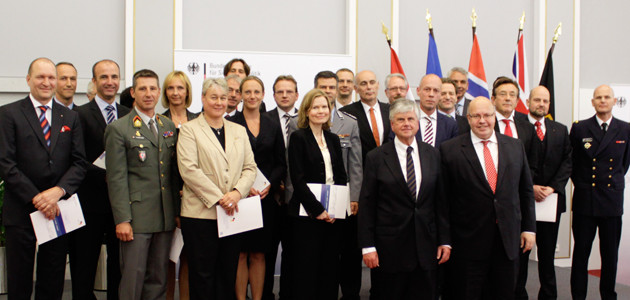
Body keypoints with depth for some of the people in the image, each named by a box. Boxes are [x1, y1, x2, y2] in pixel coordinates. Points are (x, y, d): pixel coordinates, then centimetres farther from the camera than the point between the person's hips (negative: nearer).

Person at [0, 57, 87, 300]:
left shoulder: (70, 117, 11)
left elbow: (79, 163, 4)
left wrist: (58, 191, -13)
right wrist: (36, 198, -14)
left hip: (57, 211, 3)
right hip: (21, 211, -3)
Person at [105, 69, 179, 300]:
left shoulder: (169, 127, 13)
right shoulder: (118, 129, -3)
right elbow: (116, 177, -8)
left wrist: (177, 211, 12)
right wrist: (122, 219, -13)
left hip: (165, 217, 5)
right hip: (136, 217, -5)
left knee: (158, 278, 11)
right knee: (133, 277, -1)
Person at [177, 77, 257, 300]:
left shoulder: (239, 131, 16)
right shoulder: (189, 129, 2)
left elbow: (250, 168, 10)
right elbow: (188, 169, -9)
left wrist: (237, 192, -9)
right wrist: (218, 198, -15)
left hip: (232, 214, 4)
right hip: (201, 213, -4)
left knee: (228, 275, 9)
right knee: (202, 275, 1)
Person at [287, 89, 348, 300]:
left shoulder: (333, 139, 14)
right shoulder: (299, 138, -3)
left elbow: (342, 176, 14)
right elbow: (298, 179, -10)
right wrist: (318, 209, -14)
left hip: (331, 214, 5)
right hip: (307, 214, -5)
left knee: (330, 265, 7)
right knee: (306, 267, -2)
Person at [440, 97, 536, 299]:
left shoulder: (515, 147, 9)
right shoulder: (450, 150, -4)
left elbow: (526, 191, 13)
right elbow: (443, 196, -3)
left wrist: (529, 228, 8)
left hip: (508, 239, 4)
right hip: (468, 242, -3)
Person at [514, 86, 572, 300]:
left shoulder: (560, 130, 12)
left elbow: (567, 162, 7)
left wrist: (553, 188, -7)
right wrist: (530, 188, -13)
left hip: (551, 199, 4)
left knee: (548, 251, 10)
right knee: (520, 250, 3)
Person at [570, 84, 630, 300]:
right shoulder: (579, 128, 1)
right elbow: (572, 161, 8)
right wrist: (581, 183, 8)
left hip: (612, 200, 1)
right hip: (585, 200, -1)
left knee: (610, 254, 8)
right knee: (581, 252, 4)